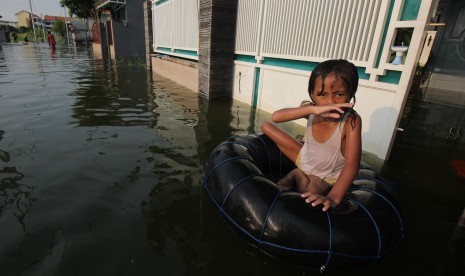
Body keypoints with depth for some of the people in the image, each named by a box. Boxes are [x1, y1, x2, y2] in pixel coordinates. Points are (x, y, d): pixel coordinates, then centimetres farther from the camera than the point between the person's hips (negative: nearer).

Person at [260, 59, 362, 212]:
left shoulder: (351, 121, -30)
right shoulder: (311, 110, -21)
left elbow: (352, 163, -36)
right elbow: (275, 117, -34)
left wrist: (333, 197, -50)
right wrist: (312, 109, -47)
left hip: (327, 176, -3)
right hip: (305, 160, 4)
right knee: (266, 126, -3)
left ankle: (297, 174, 1)